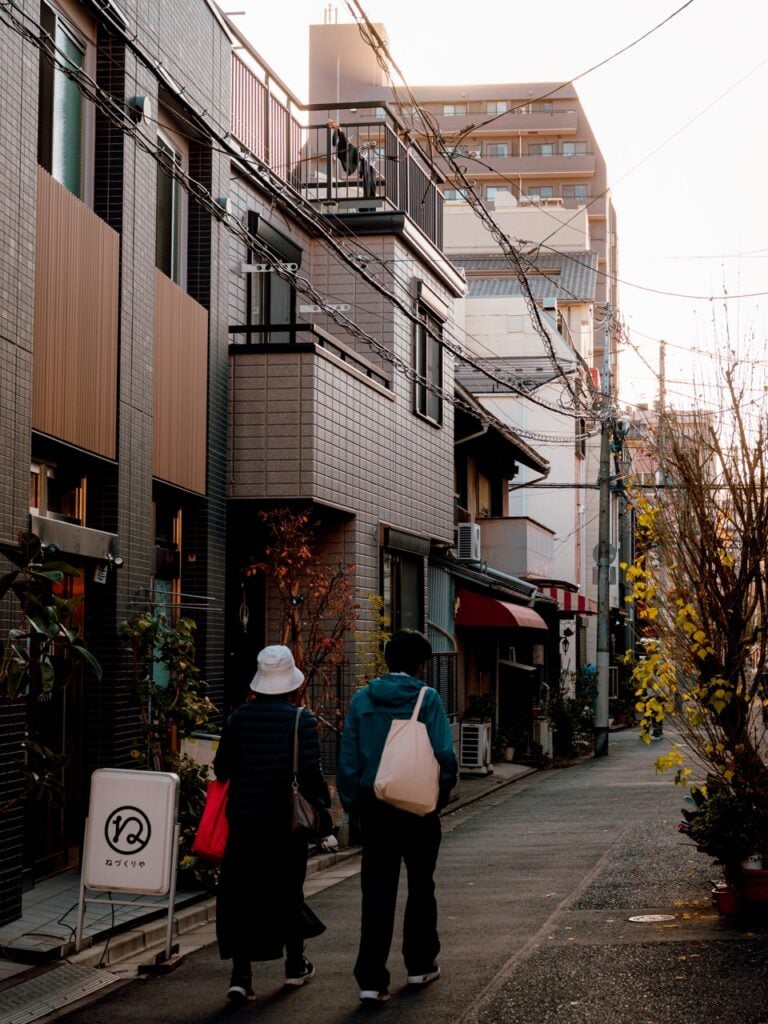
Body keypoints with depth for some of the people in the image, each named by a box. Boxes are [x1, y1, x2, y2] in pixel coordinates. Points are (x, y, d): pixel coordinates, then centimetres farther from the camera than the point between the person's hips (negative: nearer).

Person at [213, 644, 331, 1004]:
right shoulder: (302, 720, -9)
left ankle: (240, 975, -3)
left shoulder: (240, 717, -1)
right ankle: (295, 964, 29)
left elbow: (221, 768, 1)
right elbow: (311, 773, -13)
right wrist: (323, 803, 3)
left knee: (241, 893, 5)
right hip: (285, 819, -1)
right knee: (287, 887, 16)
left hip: (244, 817, 1)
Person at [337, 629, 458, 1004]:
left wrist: (353, 805, 8)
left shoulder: (362, 700, 0)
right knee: (420, 886, 17)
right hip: (418, 806, -2)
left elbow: (348, 759, 1)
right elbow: (444, 755, -12)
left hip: (374, 807, 2)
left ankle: (371, 979, -2)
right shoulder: (427, 699, -8)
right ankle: (420, 964, 27)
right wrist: (440, 796, 3)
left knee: (377, 891, 3)